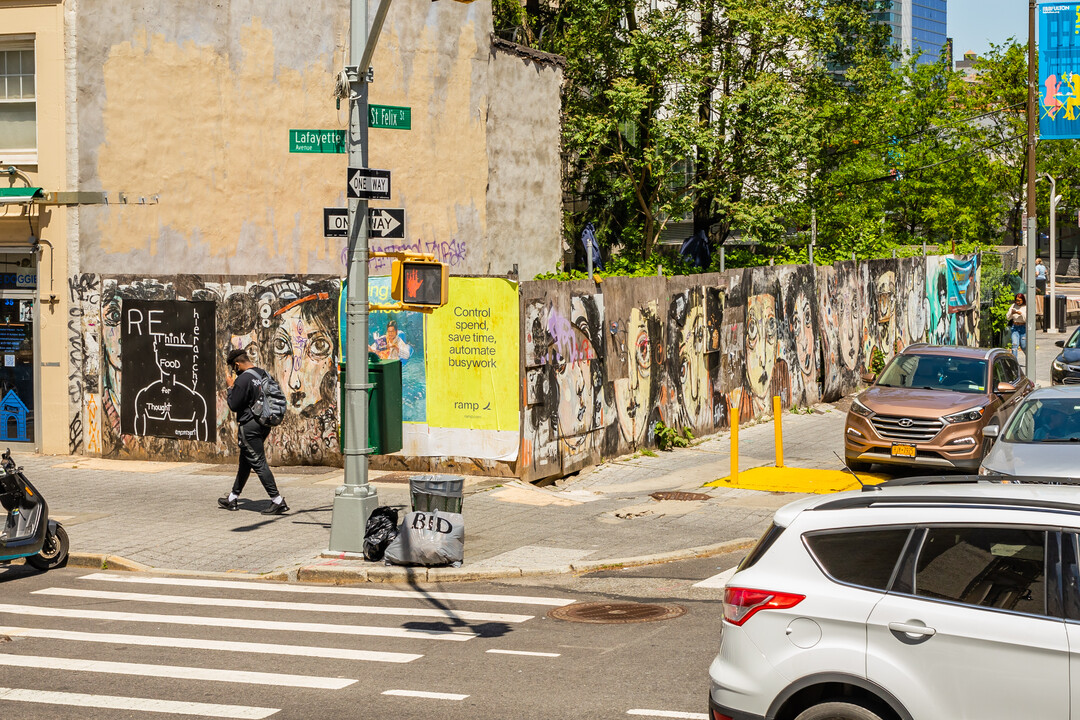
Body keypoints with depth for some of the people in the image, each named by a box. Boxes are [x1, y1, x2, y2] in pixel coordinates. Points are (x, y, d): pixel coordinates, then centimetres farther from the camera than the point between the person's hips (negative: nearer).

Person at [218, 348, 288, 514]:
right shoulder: (264, 374, 8)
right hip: (264, 424, 9)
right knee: (245, 462, 18)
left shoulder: (243, 379, -18)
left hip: (249, 426, -9)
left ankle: (277, 501, -11)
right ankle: (232, 499, 29)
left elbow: (234, 406, -14)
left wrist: (230, 387, -2)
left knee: (258, 463, -7)